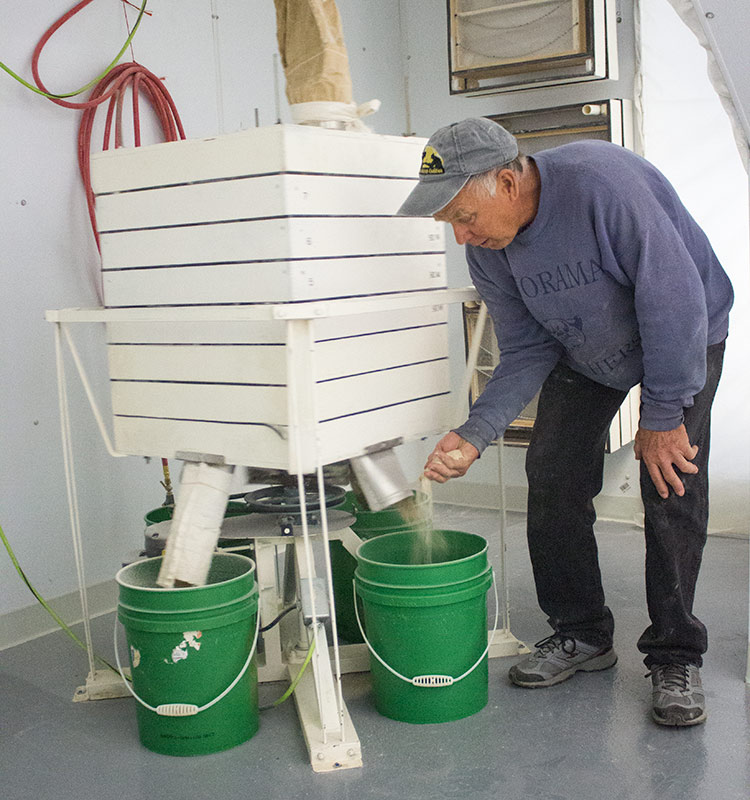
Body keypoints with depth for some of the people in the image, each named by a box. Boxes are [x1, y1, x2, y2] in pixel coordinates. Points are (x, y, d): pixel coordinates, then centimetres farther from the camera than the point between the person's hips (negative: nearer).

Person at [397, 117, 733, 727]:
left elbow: (675, 299, -33)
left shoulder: (601, 181, -38)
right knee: (553, 478, -4)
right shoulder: (487, 250, -17)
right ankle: (581, 635, 12)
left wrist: (663, 417, -26)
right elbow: (526, 351, -9)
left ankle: (676, 659, 2)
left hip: (685, 338, -5)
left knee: (673, 489, -13)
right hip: (584, 353, 5)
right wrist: (474, 433, -23)